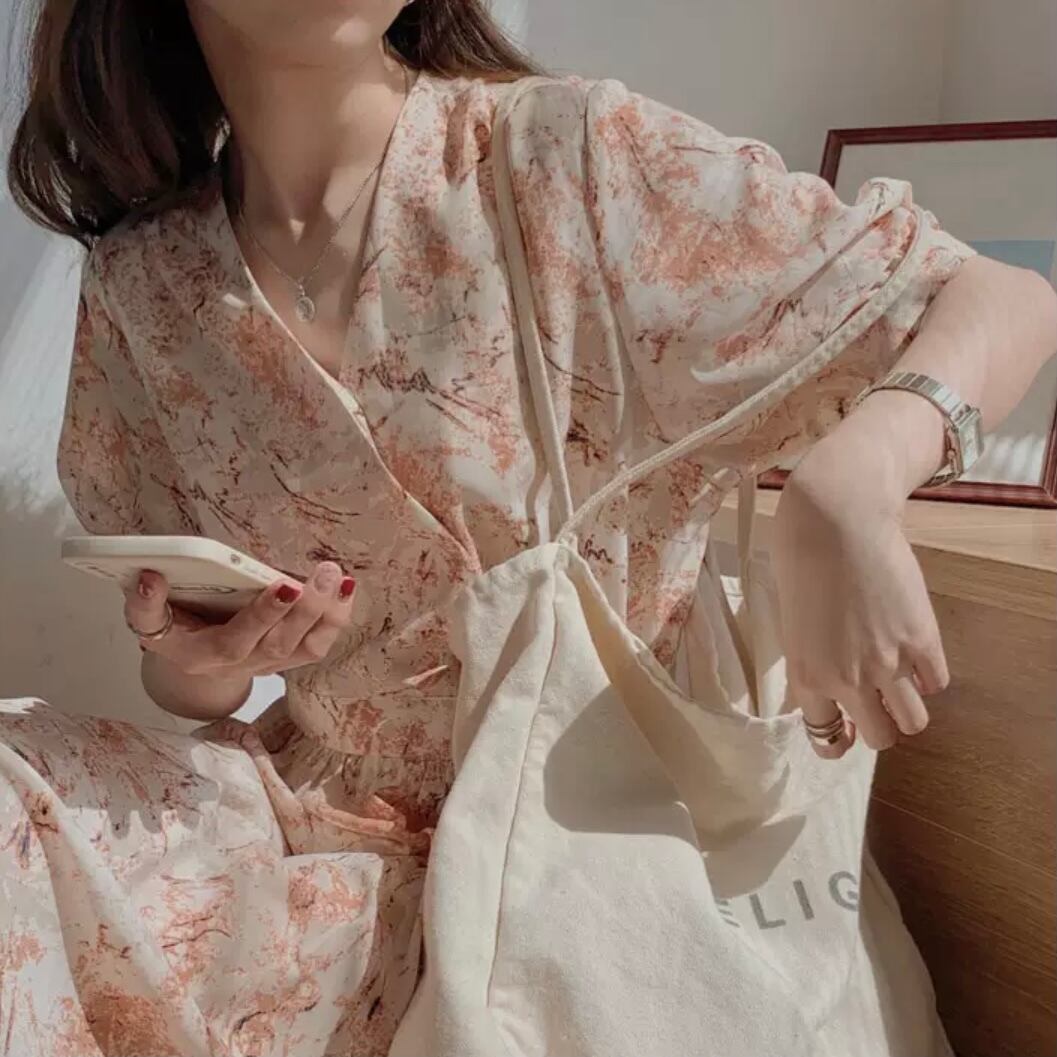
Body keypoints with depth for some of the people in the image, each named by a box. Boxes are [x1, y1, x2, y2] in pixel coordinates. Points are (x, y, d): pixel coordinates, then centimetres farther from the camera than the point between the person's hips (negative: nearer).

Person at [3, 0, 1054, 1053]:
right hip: (325, 814, 3)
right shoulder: (141, 281, 0)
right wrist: (189, 667, -16)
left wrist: (850, 484, -31)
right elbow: (183, 675, 8)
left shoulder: (575, 160, -12)